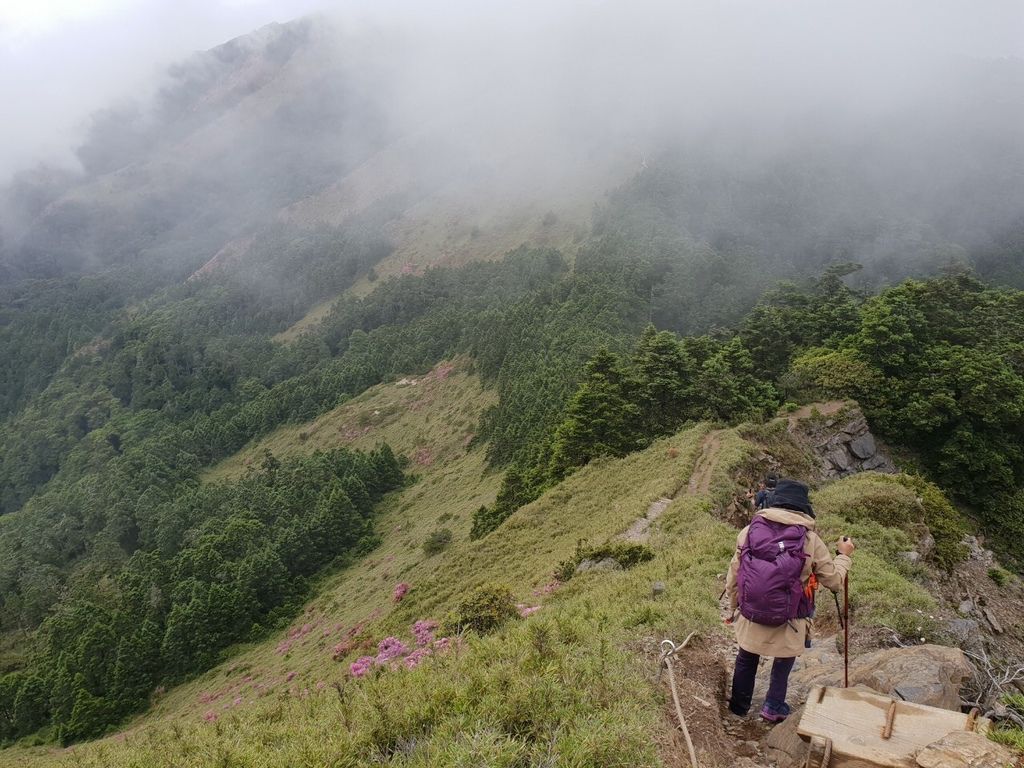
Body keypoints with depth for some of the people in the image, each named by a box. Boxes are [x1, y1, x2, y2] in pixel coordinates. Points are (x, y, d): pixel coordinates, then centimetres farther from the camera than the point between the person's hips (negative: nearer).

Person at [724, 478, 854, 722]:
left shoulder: (750, 531, -7)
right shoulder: (811, 540, -11)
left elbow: (733, 576, -1)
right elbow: (835, 581, 0)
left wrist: (733, 608, 15)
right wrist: (844, 556, 18)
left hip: (750, 617, 2)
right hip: (787, 623, -1)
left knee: (746, 659, 24)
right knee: (783, 661, 26)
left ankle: (739, 706, 38)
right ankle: (774, 708, 32)